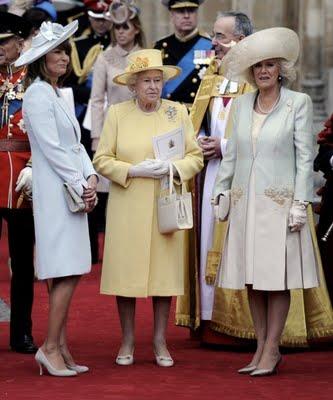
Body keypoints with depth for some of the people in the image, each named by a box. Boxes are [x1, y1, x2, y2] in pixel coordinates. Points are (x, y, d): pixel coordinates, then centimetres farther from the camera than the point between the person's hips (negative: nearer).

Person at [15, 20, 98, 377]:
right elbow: (52, 148, -15)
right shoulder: (38, 94, -10)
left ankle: (60, 348, 9)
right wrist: (81, 185, -12)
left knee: (64, 273, 7)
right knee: (67, 272, -12)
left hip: (73, 192, 9)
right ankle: (50, 347, -8)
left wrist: (91, 179, 2)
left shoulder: (57, 95, 19)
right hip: (55, 192, -9)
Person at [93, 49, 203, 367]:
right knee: (126, 270, -1)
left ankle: (160, 341, 12)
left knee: (164, 269, 2)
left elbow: (195, 157, 6)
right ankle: (127, 341, 10)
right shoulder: (117, 114, 2)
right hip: (127, 207, -1)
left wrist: (173, 168, -13)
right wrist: (134, 170, -14)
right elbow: (102, 159, -1)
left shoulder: (177, 113, 6)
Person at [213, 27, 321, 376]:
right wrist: (221, 193, 9)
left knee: (276, 278, -3)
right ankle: (261, 347, 13)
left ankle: (271, 349, 1)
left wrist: (300, 203, -9)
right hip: (245, 201, 4)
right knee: (252, 279, 6)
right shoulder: (241, 104, 11)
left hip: (279, 200, -4)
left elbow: (305, 155, -4)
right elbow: (231, 154, 15)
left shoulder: (298, 103, -1)